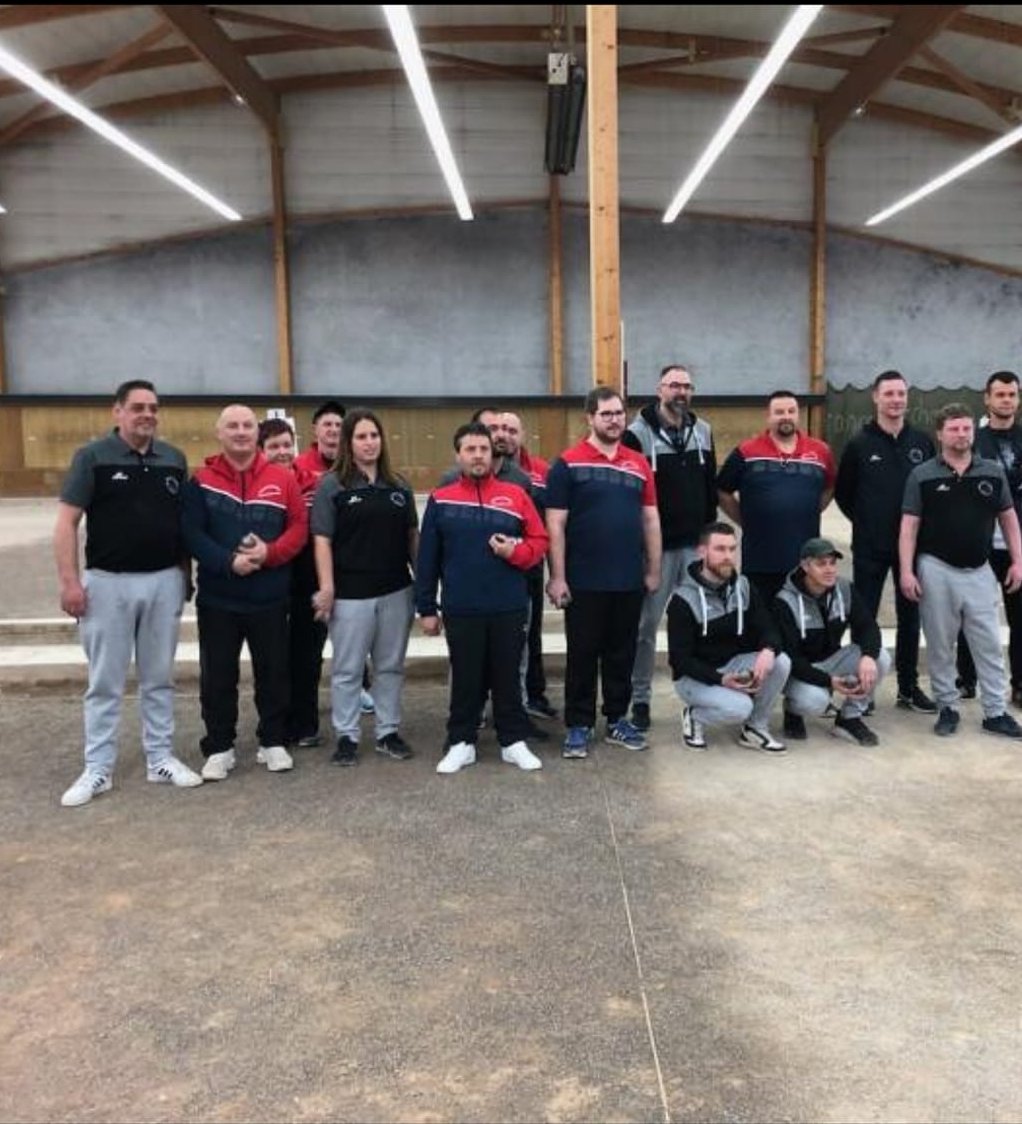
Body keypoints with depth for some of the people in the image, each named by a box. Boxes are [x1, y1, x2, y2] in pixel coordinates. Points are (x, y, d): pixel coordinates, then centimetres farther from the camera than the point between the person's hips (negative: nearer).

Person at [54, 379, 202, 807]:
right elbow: (66, 522, -6)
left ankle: (160, 759, 22)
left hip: (164, 581, 3)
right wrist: (70, 581, -13)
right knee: (105, 682, 5)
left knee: (159, 677, 12)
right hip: (108, 582, -3)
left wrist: (185, 571, 9)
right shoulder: (92, 457, -4)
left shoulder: (174, 459, 6)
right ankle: (98, 769, 14)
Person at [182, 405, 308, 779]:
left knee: (273, 672, 9)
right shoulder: (201, 482, 0)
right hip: (217, 598, 0)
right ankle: (219, 748, 19)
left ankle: (273, 742, 23)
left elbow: (299, 528, -1)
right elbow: (191, 534, -7)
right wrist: (229, 561, -19)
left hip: (270, 597, 1)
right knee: (217, 676, 7)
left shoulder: (282, 478, 2)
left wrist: (269, 553, -17)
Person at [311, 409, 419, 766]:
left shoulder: (399, 486, 8)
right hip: (351, 593, -4)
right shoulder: (332, 485, -4)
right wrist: (326, 587, -13)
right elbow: (322, 539, -8)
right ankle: (346, 736, 17)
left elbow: (412, 535, 13)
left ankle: (389, 732, 25)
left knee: (391, 666, 13)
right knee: (347, 670, 5)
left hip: (396, 590, 4)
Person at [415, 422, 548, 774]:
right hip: (461, 610, 0)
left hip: (509, 608, 1)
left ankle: (514, 742, 22)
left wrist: (515, 552, -15)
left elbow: (539, 540, 5)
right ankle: (461, 743, 21)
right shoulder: (440, 500, 2)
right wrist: (426, 608, 1)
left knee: (507, 676, 11)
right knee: (465, 678, 10)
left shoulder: (515, 495, 3)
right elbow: (427, 558, 3)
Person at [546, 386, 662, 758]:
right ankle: (578, 725, 16)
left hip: (630, 580, 4)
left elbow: (650, 520, 12)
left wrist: (654, 570, 9)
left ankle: (618, 720, 26)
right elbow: (555, 524, -7)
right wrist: (557, 577, -11)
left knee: (622, 653, 13)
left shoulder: (639, 464, 8)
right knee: (583, 654, 6)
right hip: (584, 582, -4)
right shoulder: (568, 463, -5)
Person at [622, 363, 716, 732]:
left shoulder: (703, 431, 10)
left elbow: (711, 486, 16)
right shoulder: (638, 432, -7)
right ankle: (640, 699, 12)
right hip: (655, 545, -5)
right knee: (646, 624, 3)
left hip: (695, 544, 5)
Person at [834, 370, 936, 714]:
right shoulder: (860, 444, -3)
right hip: (870, 547, -3)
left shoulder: (922, 442, 4)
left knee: (910, 616, 11)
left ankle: (909, 687, 22)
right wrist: (864, 521, 1)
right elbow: (842, 493, 4)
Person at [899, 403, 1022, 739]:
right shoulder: (922, 475, -3)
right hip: (936, 570, -2)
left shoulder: (992, 472, 4)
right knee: (940, 646, 7)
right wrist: (906, 571, -12)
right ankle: (947, 708, 20)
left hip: (979, 571, 2)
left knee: (989, 645, 6)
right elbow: (909, 526, -5)